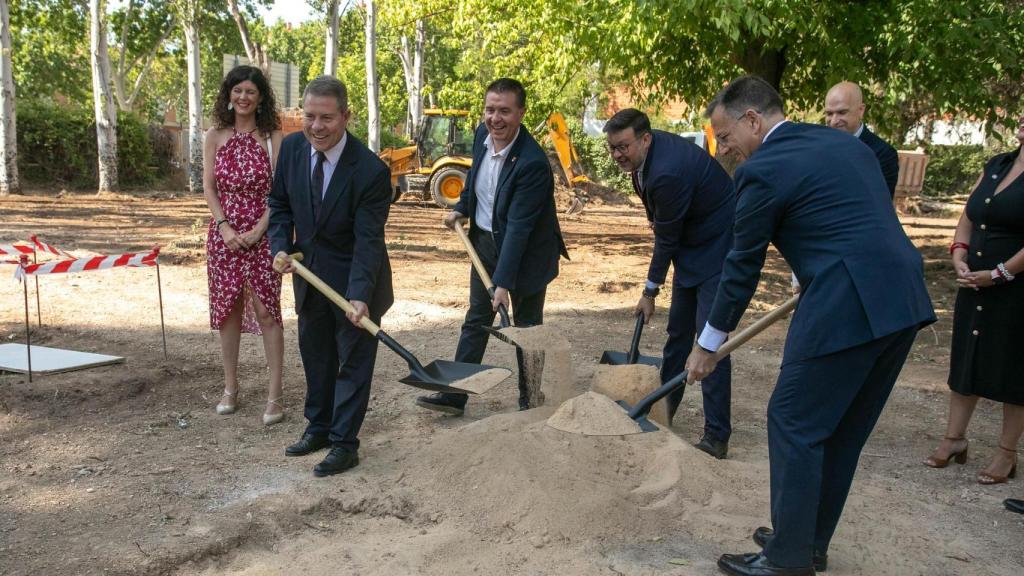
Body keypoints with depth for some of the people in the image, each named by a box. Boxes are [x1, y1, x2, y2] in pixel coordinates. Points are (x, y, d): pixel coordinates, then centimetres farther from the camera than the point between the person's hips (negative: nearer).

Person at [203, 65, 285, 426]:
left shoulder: (272, 136, -1)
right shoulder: (215, 136, 7)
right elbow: (208, 187, 4)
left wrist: (258, 230, -13)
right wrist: (225, 227, -8)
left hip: (261, 232, -3)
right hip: (224, 232, 3)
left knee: (266, 310, -5)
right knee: (228, 309, 8)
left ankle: (274, 395, 0)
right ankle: (230, 388, 20)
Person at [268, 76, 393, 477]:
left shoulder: (371, 171, -26)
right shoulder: (292, 148, -9)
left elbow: (367, 240, -26)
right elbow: (280, 203, 5)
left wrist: (360, 295, -35)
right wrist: (281, 246, -11)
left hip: (353, 278, -6)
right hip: (309, 272, 6)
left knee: (353, 360, 5)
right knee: (315, 354, 19)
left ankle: (344, 443, 17)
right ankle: (318, 427, 36)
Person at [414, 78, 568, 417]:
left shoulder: (532, 162, -28)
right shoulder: (482, 135, -6)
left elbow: (518, 227, -30)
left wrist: (503, 281, -30)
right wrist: (461, 209, 7)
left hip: (525, 251, -7)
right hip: (486, 241, 7)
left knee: (527, 326, 7)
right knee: (475, 321, 12)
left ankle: (530, 401, 22)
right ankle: (454, 394, 18)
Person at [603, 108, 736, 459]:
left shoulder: (667, 172, -31)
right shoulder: (648, 152, -3)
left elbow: (666, 238, -19)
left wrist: (650, 292, -8)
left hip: (717, 248, -10)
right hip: (691, 244, 10)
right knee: (678, 330, 16)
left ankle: (717, 437, -6)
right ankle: (664, 408, 29)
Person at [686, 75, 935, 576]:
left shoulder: (761, 169, -6)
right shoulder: (846, 144, 19)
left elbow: (743, 267, 0)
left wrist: (709, 344, 11)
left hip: (846, 308, -9)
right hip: (904, 301, 9)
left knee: (794, 425, 5)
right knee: (842, 432, 18)